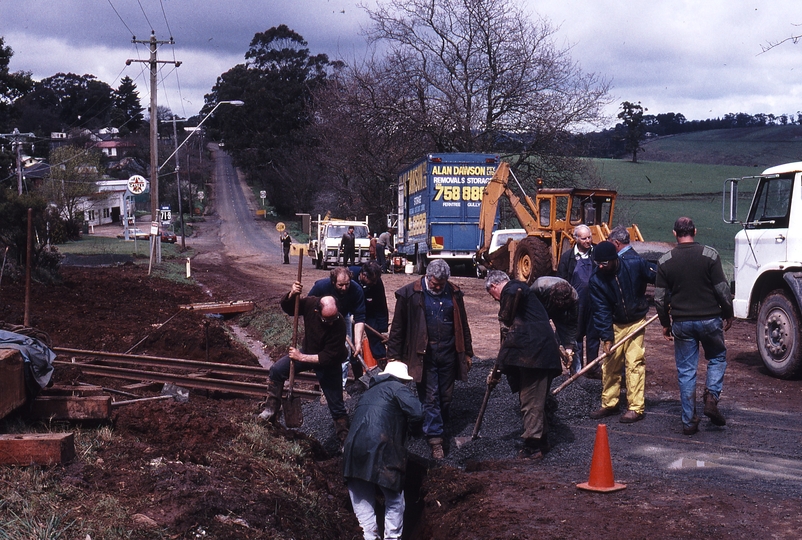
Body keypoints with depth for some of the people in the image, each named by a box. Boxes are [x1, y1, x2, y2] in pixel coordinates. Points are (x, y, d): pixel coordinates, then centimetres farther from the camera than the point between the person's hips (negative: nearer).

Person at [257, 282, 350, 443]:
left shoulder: (339, 324, -36)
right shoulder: (310, 304, -25)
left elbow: (328, 357, -32)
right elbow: (287, 308, -7)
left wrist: (301, 358, -29)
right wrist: (291, 295, -29)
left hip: (328, 363, -5)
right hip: (307, 351, 5)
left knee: (336, 404, 0)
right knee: (276, 370, -5)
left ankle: (345, 439, 13)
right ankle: (272, 411, 8)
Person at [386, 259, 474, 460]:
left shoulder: (453, 293, 5)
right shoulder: (410, 294, -7)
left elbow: (462, 324, 14)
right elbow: (398, 327, -3)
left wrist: (467, 352, 15)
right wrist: (393, 355, -3)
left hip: (448, 352, 4)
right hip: (424, 353, -3)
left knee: (446, 396, 10)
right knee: (429, 397, -3)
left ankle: (440, 427, 28)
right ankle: (435, 437, 0)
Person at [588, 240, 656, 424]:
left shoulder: (635, 264, -20)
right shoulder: (596, 280, -15)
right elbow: (601, 310, -15)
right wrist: (606, 337, -19)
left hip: (636, 322, -2)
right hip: (614, 324, 2)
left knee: (634, 363, -8)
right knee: (610, 364, 5)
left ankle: (636, 408, -5)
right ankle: (609, 404, 18)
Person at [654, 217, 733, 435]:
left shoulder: (665, 261, -1)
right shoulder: (709, 255, -7)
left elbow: (660, 298, 1)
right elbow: (722, 290, -7)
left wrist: (665, 324, 14)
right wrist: (727, 315, 7)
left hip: (681, 323, 1)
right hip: (709, 319, -1)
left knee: (686, 371, 8)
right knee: (717, 357, 22)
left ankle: (689, 421, 9)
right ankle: (711, 397, 1)